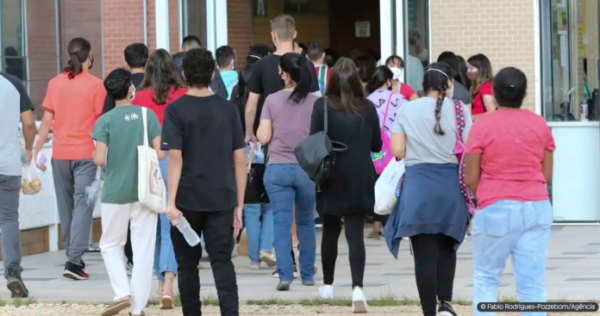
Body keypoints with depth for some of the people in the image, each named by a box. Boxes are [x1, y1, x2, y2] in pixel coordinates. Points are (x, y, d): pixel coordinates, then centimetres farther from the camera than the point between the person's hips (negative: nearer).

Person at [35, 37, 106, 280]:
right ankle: (74, 260, -14)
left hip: (60, 153, 4)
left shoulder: (55, 83, 3)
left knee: (65, 205, 14)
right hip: (86, 153, -4)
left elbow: (47, 120, 3)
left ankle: (73, 255, 22)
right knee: (83, 205, -5)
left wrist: (38, 151, 9)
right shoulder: (95, 85, -6)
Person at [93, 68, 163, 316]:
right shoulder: (147, 115, -2)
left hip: (115, 192, -1)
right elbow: (159, 154, -3)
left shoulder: (105, 121, -7)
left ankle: (122, 293, -3)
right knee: (143, 250, 5)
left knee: (111, 245, 15)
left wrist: (95, 154, 11)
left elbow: (99, 159, -12)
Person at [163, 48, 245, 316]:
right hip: (221, 200, 2)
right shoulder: (228, 109, 4)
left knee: (188, 265, 11)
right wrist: (239, 204, 10)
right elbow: (239, 159, 4)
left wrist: (171, 201, -14)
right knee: (223, 264, -1)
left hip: (187, 200, -2)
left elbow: (175, 157, -12)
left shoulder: (176, 110, -4)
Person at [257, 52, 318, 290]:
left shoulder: (272, 101, -3)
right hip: (307, 168, 1)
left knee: (281, 223, -2)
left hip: (277, 168, -1)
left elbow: (263, 137, -3)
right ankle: (307, 274, 21)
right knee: (306, 222, 16)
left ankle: (285, 274, -14)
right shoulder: (315, 102, -3)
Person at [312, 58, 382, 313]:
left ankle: (328, 285, 30)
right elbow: (376, 145, 6)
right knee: (356, 234, -2)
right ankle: (357, 288, -18)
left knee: (330, 231, 17)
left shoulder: (322, 106, -8)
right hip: (360, 180, 0)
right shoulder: (368, 108, -2)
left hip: (332, 179, 0)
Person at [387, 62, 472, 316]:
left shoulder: (407, 110, 2)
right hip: (451, 185, 0)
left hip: (417, 186, 0)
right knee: (446, 247, 20)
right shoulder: (459, 110, -2)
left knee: (425, 253, 3)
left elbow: (397, 151, -1)